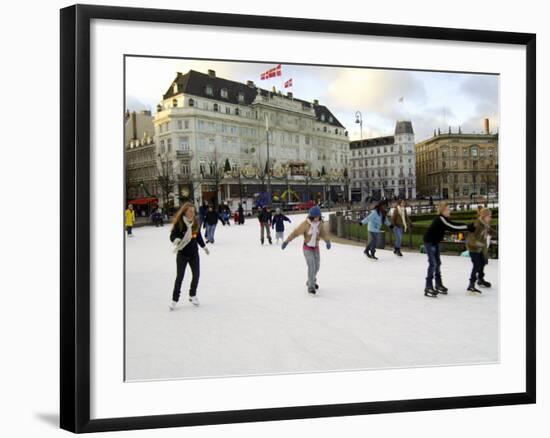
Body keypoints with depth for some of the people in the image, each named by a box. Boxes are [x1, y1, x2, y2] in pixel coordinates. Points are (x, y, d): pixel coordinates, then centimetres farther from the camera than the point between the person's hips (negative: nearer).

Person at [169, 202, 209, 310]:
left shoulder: (195, 222, -1)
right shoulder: (179, 223, -16)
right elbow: (172, 236, -16)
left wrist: (204, 247, 21)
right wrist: (176, 240, -38)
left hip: (194, 253, 5)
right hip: (182, 253, -5)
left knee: (196, 274, 9)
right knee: (180, 276, 0)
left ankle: (193, 295, 29)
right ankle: (175, 299, 12)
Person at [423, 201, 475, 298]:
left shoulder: (444, 219, 5)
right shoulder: (440, 219, -24)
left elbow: (453, 226, 4)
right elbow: (453, 227, -29)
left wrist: (468, 227, -6)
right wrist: (468, 227, -27)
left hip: (435, 242, 10)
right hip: (429, 242, -10)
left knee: (438, 263, 14)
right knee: (433, 264, -12)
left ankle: (438, 285, 25)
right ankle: (428, 288, -9)